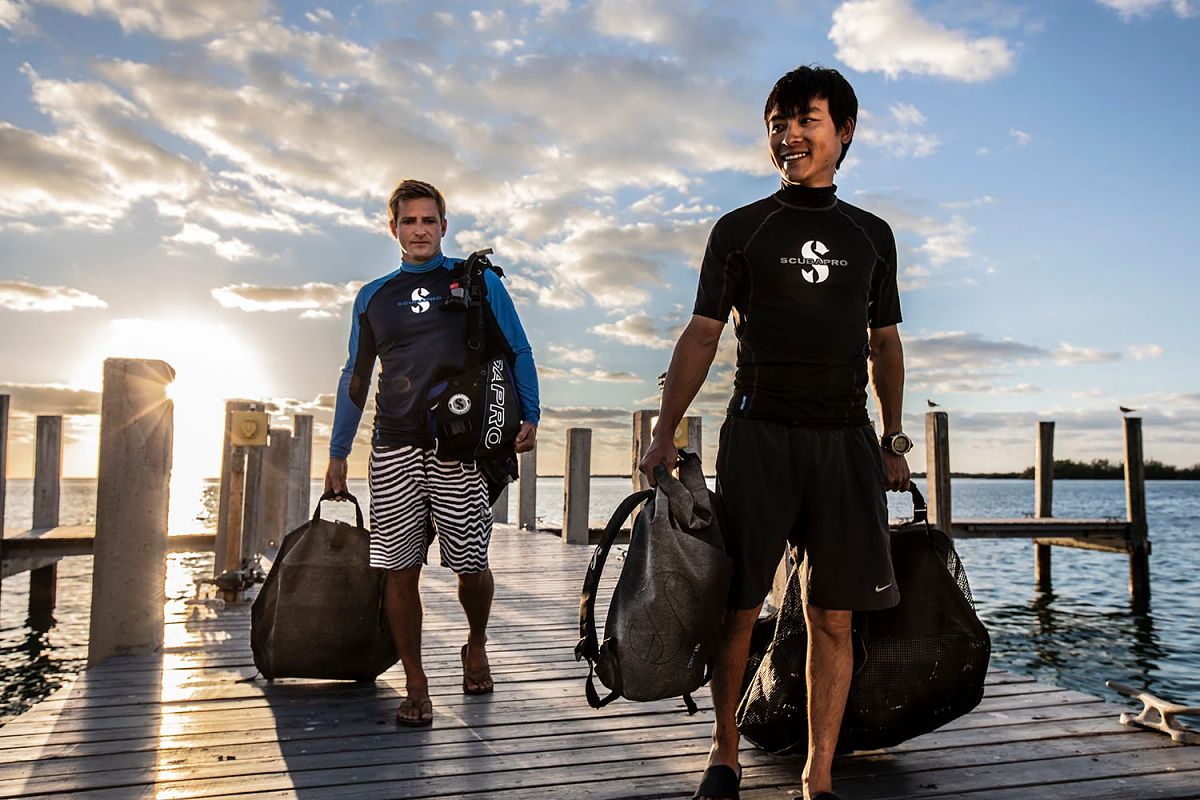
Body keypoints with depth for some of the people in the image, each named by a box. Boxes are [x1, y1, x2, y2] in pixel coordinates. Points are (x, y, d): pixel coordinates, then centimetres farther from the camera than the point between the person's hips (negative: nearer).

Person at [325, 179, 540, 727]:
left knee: (471, 564, 0)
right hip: (394, 449, 3)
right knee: (399, 569, -1)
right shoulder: (373, 297, 16)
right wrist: (337, 453, 17)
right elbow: (355, 378, 20)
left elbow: (518, 352, 9)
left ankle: (476, 647, 30)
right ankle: (415, 685, 13)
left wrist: (528, 417, -3)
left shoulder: (477, 281, 8)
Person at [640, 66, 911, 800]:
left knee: (833, 615, 2)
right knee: (739, 605, 0)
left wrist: (894, 438, 11)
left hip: (845, 437, 2)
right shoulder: (740, 230, 7)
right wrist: (665, 434, -3)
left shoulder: (871, 235, 14)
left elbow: (885, 341, 18)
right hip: (759, 433, -2)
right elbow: (702, 335, 4)